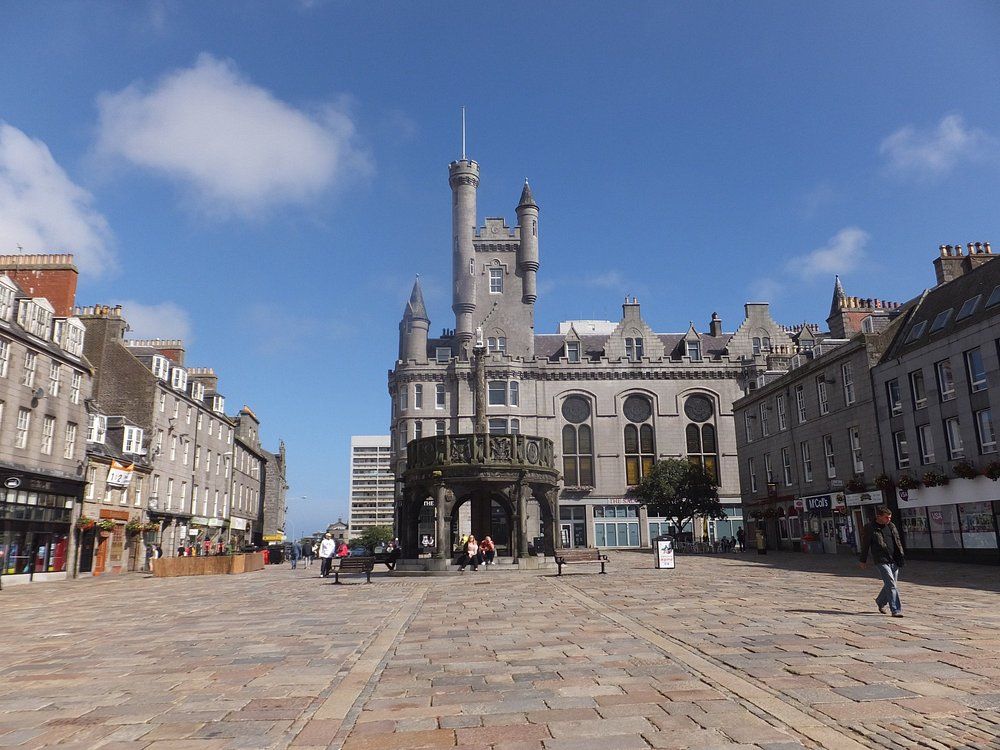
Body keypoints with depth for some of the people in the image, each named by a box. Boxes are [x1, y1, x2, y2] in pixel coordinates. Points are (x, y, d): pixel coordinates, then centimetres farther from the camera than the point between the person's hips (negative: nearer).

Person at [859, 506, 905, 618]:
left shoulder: (891, 526, 10)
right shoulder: (869, 529, -6)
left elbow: (898, 542, 18)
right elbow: (865, 545, 1)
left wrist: (901, 556, 12)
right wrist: (863, 561, 6)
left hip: (894, 561, 6)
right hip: (882, 561, -6)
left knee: (890, 584, 13)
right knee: (891, 585, -11)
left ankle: (880, 602, 35)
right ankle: (896, 610, -8)